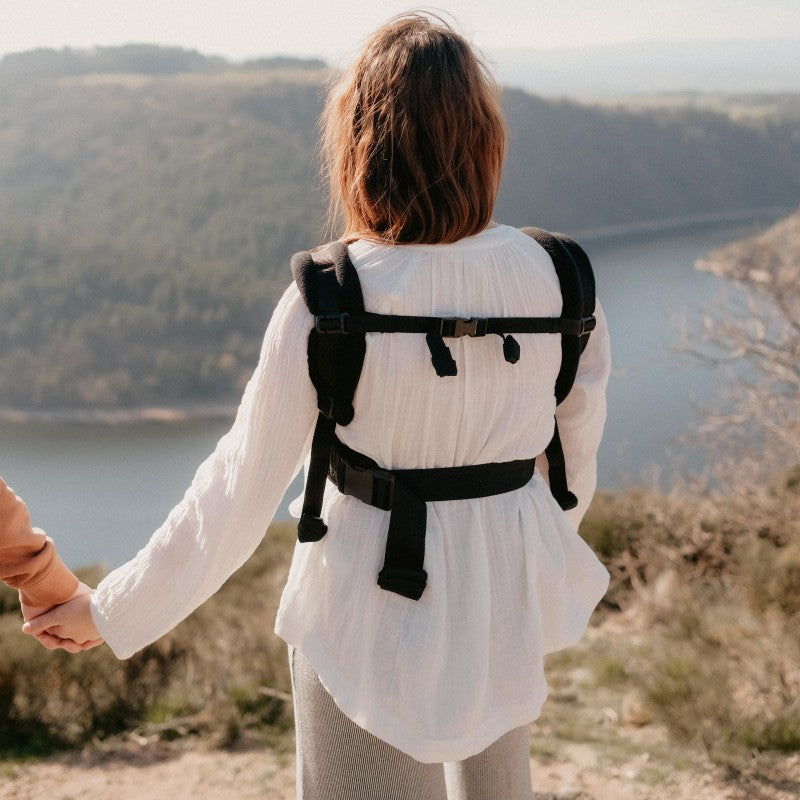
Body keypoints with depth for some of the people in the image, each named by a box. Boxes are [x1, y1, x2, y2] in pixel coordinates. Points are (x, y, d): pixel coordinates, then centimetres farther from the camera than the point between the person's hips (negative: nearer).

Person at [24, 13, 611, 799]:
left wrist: (110, 612, -1)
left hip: (372, 609, -4)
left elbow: (238, 493, -15)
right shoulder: (548, 273, -11)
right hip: (510, 591, 4)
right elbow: (580, 437, 4)